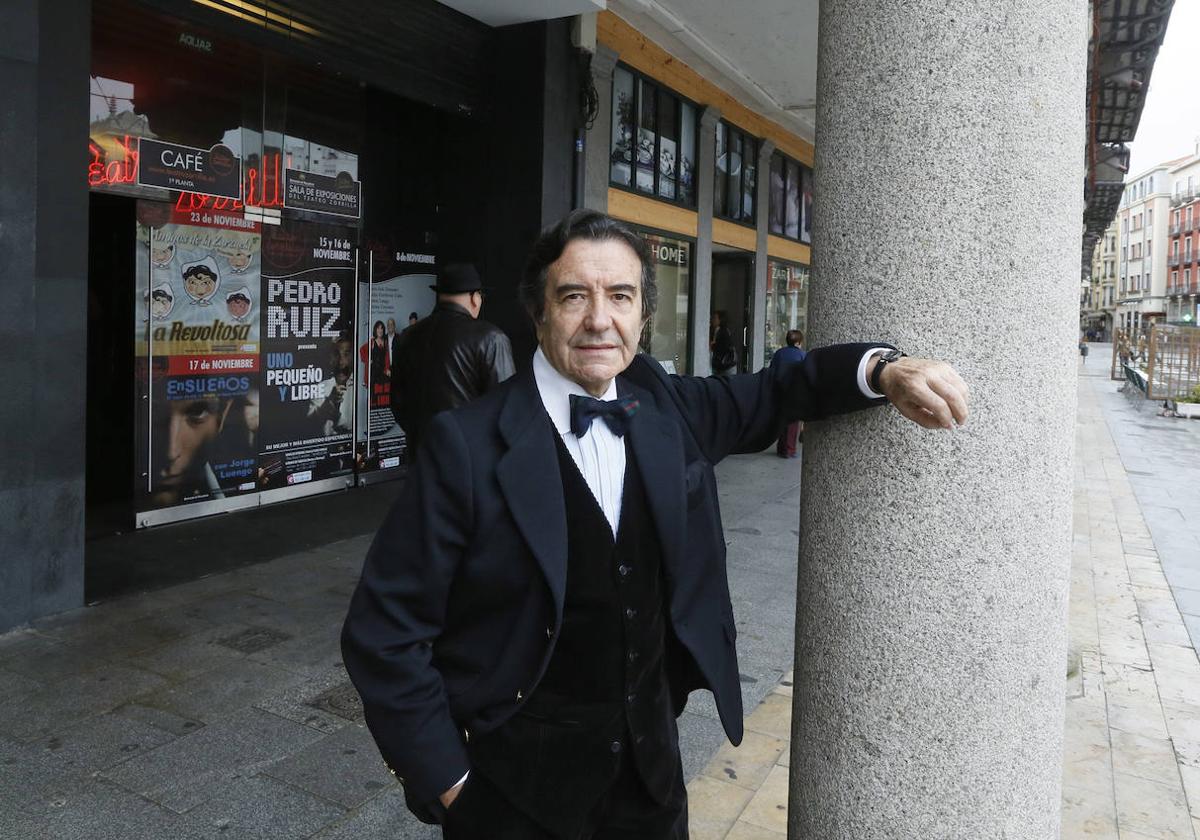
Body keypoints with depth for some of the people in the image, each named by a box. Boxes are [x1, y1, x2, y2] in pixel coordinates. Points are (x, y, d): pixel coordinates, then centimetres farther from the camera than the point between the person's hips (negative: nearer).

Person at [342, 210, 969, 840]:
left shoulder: (668, 407, -5)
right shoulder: (467, 445, -20)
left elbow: (776, 392, 11)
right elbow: (385, 632, -16)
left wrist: (883, 370, -6)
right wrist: (446, 781, -14)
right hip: (515, 783, -4)